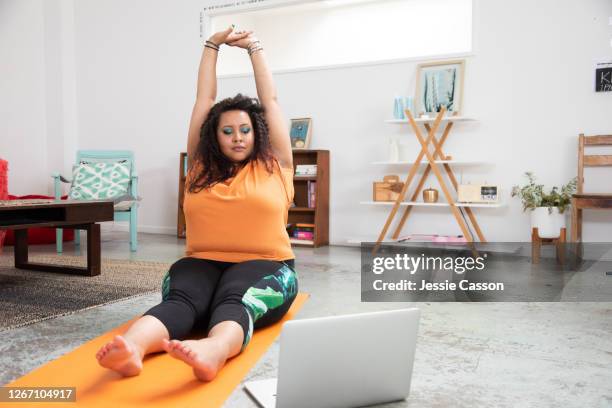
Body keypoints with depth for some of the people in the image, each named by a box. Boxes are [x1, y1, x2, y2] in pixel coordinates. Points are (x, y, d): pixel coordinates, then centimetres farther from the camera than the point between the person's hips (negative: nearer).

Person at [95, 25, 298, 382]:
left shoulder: (273, 165, 13)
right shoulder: (201, 166, 17)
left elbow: (270, 100, 17)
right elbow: (204, 100, 20)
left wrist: (254, 47, 26)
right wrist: (212, 46, 26)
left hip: (264, 266, -1)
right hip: (201, 263, 2)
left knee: (236, 300, -35)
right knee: (179, 298, -31)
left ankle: (213, 351, -64)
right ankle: (131, 348, -59)